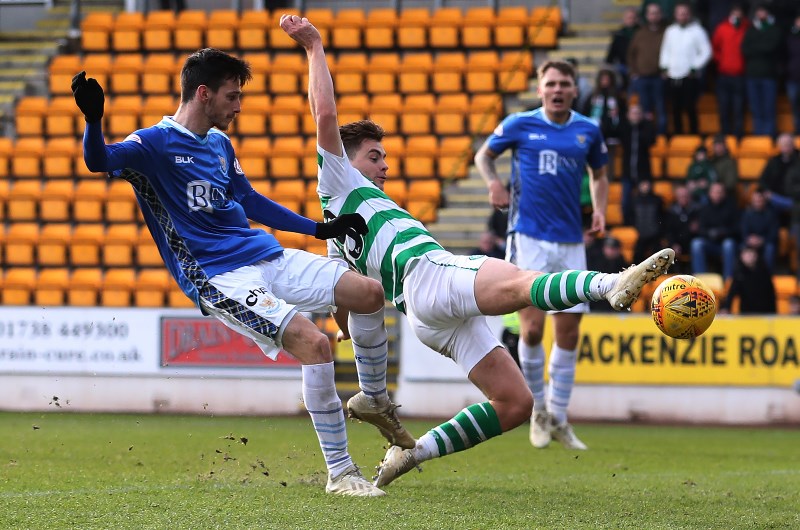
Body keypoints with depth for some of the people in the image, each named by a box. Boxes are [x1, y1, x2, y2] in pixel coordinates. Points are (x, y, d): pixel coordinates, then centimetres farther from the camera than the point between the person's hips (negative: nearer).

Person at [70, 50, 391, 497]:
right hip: (219, 278, -8)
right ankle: (340, 472, -14)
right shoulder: (156, 143, -8)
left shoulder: (220, 143, 17)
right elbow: (100, 160, -25)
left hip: (267, 256, 8)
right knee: (314, 343, -24)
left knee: (371, 293, -1)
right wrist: (94, 119, -46)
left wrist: (321, 229, 29)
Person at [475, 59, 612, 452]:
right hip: (529, 237, -3)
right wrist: (493, 182, -6)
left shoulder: (588, 131, 7)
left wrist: (599, 211, 5)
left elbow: (599, 174, 23)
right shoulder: (519, 125, 0)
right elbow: (484, 155, 15)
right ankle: (538, 408, 10)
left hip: (571, 242, 3)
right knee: (532, 327, -11)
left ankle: (558, 417, 15)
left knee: (568, 332, 3)